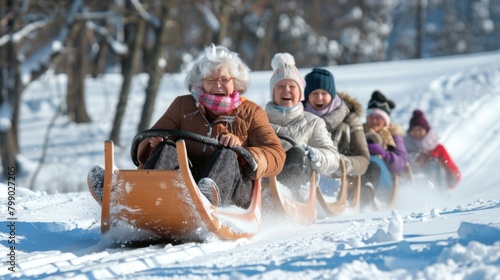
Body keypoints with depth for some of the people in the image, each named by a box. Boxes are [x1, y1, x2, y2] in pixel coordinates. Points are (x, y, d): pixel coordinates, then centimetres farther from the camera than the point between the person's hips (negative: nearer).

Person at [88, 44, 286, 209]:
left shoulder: (251, 112, 14)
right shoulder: (182, 106, 20)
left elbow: (277, 156, 1)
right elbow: (147, 143, 15)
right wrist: (153, 144, -11)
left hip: (232, 190, -2)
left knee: (225, 155, -31)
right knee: (166, 149, -22)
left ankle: (210, 193, -67)